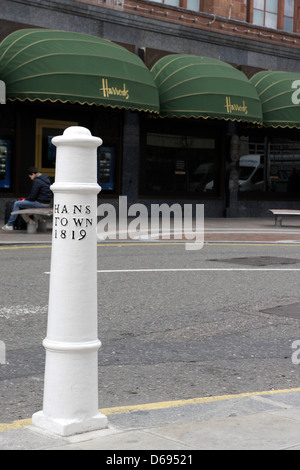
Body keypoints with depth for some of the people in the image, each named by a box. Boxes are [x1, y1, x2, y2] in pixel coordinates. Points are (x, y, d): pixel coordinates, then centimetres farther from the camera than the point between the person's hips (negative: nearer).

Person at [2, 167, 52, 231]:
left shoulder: (37, 181, -16)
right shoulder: (47, 179, 13)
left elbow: (33, 196, -17)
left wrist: (25, 200, 2)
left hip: (40, 203, -9)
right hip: (47, 203, 9)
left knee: (17, 204, -2)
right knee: (26, 202, 32)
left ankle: (9, 225, 2)